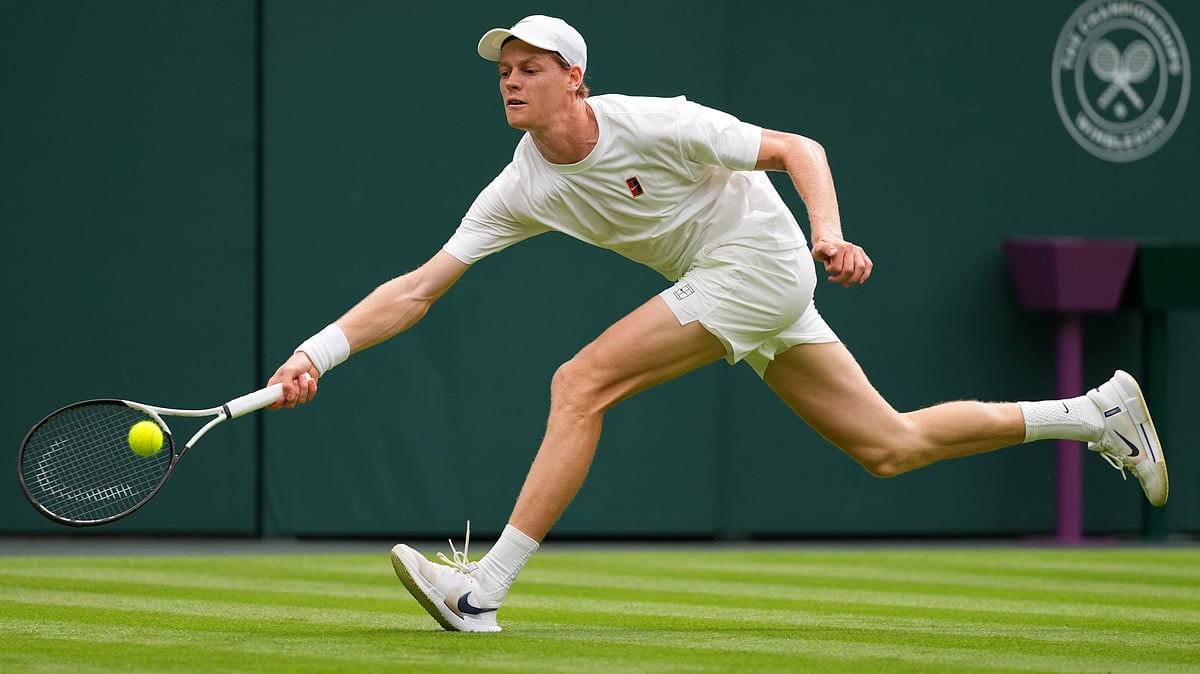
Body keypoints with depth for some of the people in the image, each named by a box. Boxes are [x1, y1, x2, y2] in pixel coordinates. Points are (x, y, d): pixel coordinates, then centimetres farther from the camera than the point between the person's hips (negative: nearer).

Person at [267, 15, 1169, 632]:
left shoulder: (655, 125, -21)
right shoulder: (521, 190, -4)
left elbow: (800, 150, -14)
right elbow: (417, 291, -5)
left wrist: (831, 235, -31)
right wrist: (317, 354, -16)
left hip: (763, 262, -7)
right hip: (725, 286, 7)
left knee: (580, 384, -19)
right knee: (889, 448, 9)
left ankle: (483, 590, -18)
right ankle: (1097, 413, 22)